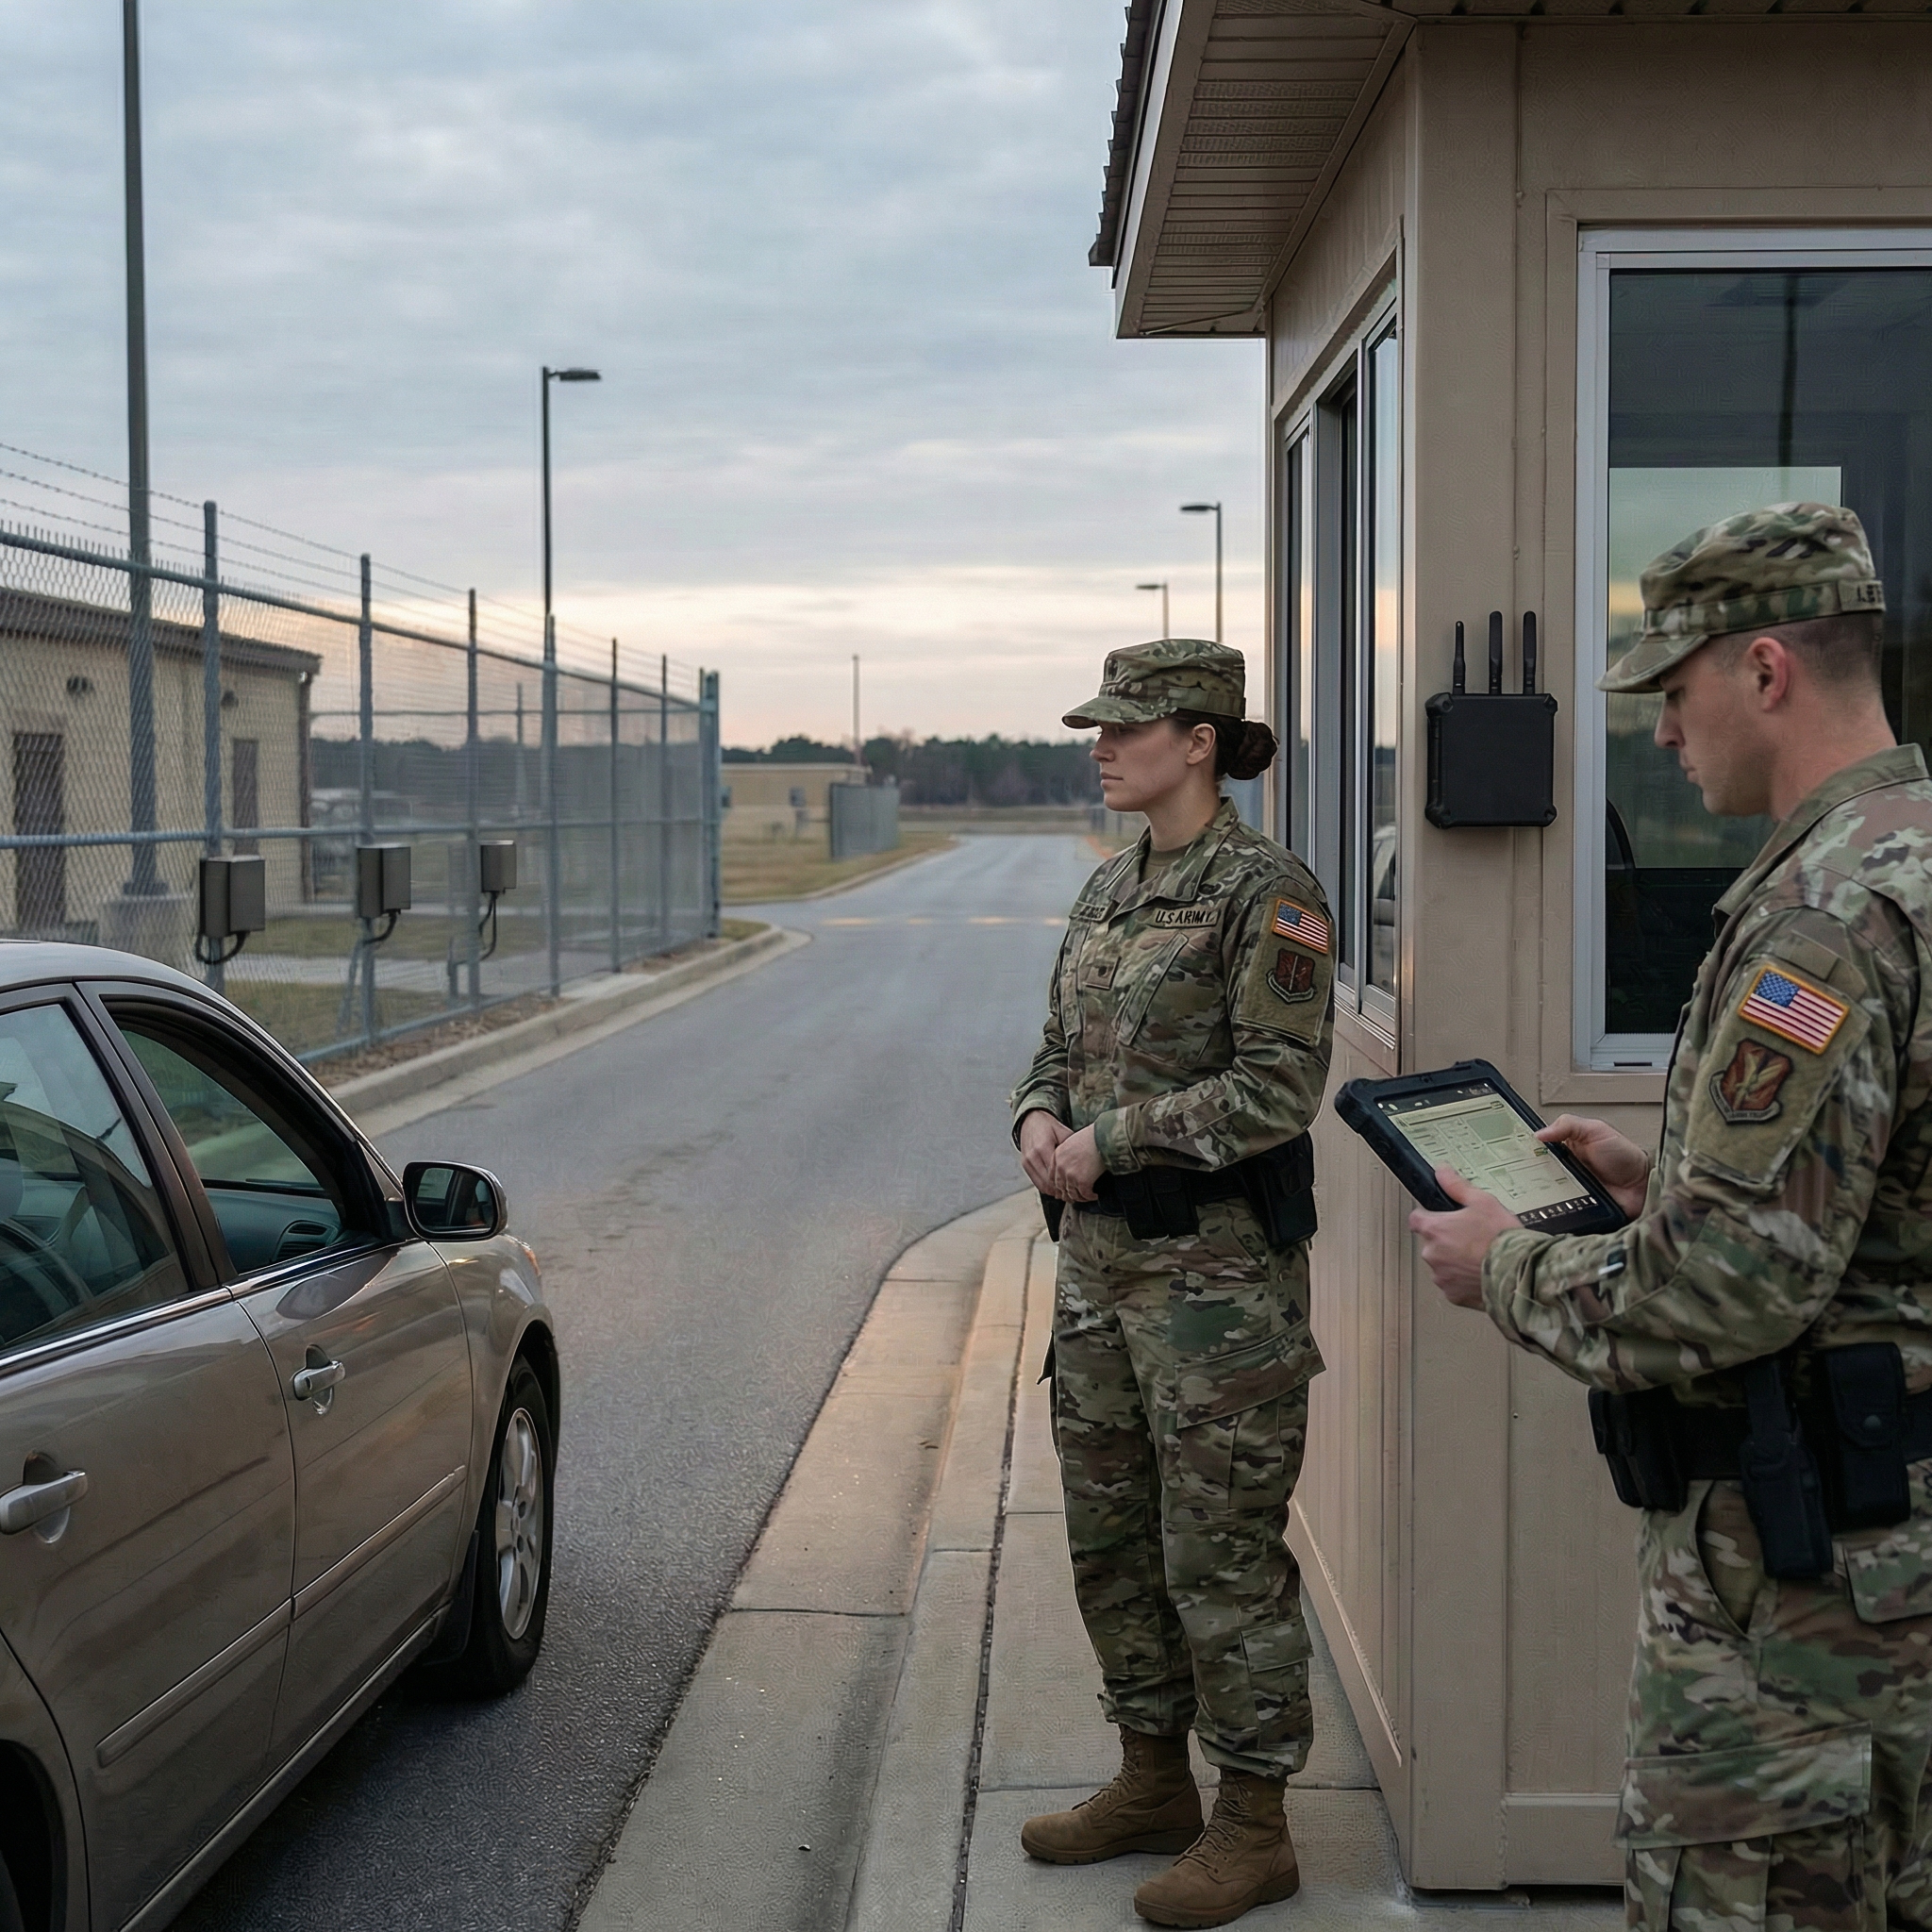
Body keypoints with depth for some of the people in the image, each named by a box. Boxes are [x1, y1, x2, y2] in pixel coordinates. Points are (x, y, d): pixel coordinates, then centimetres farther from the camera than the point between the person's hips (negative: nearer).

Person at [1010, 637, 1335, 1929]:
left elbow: (1279, 1084, -20)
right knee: (1113, 1535, 16)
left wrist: (1112, 1141, -19)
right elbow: (1062, 1046, 18)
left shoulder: (1267, 892, -13)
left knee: (1223, 1553, 0)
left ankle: (1254, 1825, 14)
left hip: (1220, 1264, -8)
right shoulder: (1109, 892, 12)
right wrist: (1040, 1117, -4)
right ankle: (1153, 1782, 31)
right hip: (1103, 1255, 9)